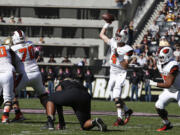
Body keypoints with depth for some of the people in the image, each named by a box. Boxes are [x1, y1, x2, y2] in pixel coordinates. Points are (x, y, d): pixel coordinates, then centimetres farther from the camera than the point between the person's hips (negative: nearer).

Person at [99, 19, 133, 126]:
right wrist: (107, 24, 10)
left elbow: (125, 65, -18)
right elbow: (102, 35, 16)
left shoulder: (127, 50, -15)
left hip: (121, 74, -7)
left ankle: (120, 119, -13)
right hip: (113, 73, 7)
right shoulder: (113, 43, 3)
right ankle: (127, 111, 29)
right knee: (114, 96, 11)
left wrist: (118, 56, -26)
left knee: (117, 96, -16)